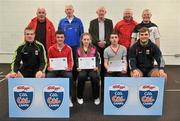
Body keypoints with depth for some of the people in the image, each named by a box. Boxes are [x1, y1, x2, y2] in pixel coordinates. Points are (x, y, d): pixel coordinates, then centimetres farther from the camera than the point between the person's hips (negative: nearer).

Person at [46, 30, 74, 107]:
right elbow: (49, 61, 9)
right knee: (48, 77, -30)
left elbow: (71, 61, 2)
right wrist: (49, 67, -11)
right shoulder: (51, 49, 4)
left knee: (69, 76, -33)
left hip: (65, 69, -1)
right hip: (54, 69, 1)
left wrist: (69, 68, -17)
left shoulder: (68, 48, 1)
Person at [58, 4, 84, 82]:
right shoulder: (62, 21, 7)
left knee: (75, 64, 4)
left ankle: (75, 80, 14)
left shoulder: (78, 21, 4)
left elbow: (81, 34, 4)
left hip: (76, 46, -1)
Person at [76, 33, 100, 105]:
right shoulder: (79, 50, 8)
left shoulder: (94, 49, 6)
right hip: (82, 68, 0)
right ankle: (79, 97, -11)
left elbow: (97, 59, 6)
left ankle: (96, 97, -11)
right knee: (81, 77, -32)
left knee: (94, 77, -31)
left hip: (92, 68, 0)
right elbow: (77, 61, 9)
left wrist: (97, 66, -12)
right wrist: (78, 67, -9)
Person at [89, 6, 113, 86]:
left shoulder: (109, 22, 12)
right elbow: (91, 34, 1)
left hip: (106, 46, 1)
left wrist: (105, 42, -10)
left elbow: (111, 34, 3)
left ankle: (104, 82, 7)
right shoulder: (92, 22, 10)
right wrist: (98, 42, -12)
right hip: (95, 46, 0)